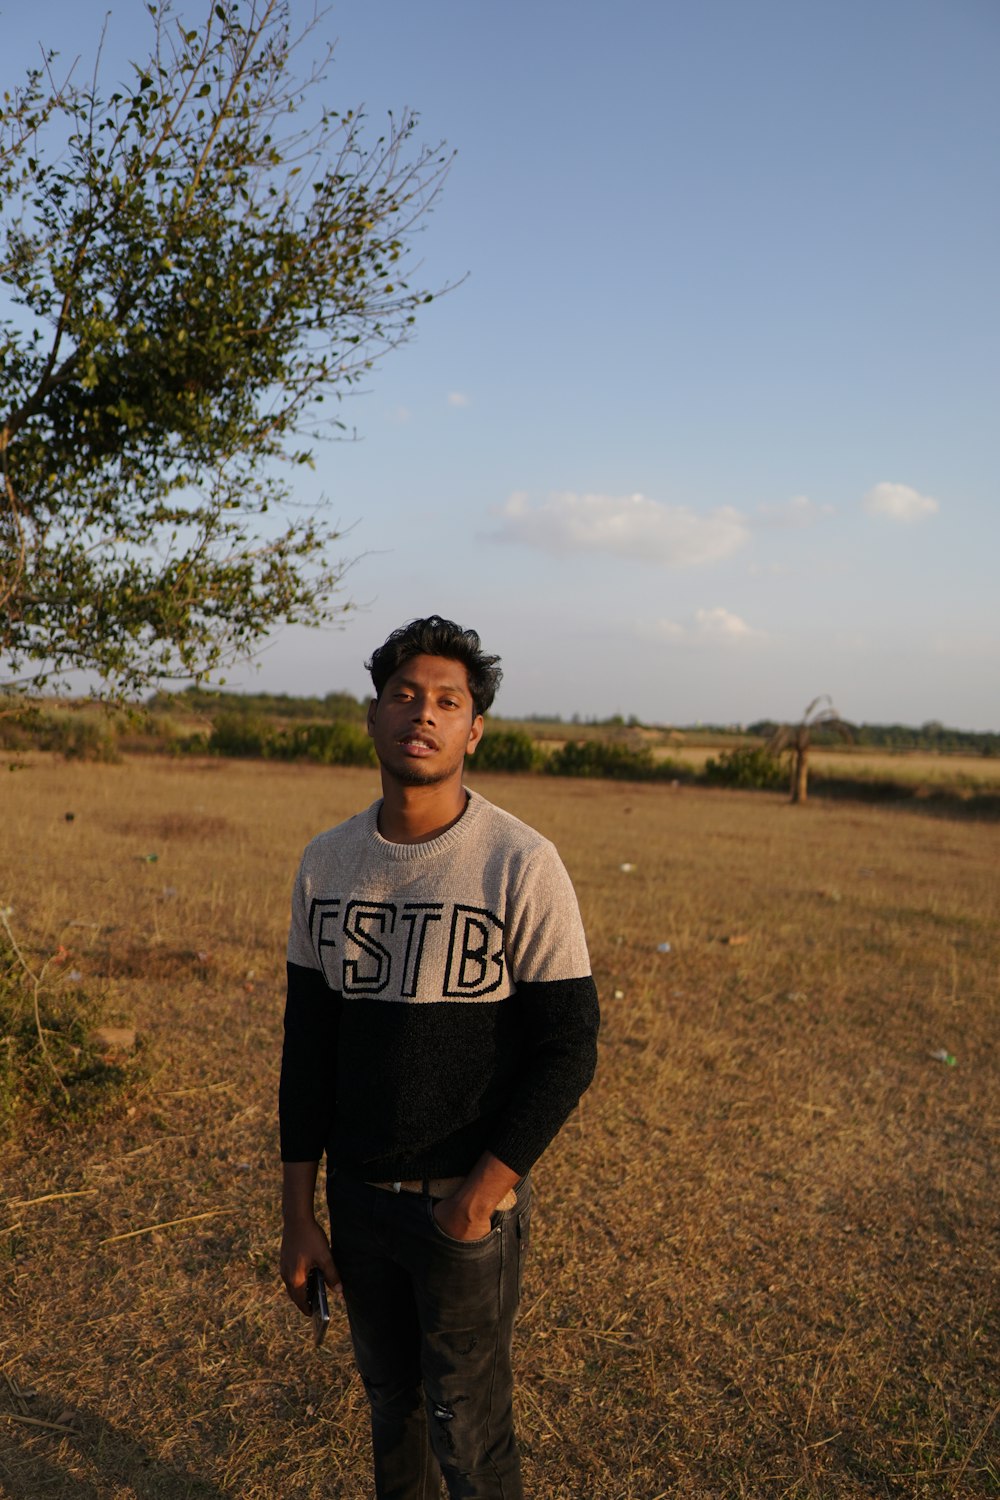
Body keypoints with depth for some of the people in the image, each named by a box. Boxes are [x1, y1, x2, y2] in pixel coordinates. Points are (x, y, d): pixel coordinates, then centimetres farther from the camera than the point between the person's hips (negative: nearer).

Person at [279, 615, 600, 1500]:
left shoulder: (520, 865, -15)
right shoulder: (326, 864, -1)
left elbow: (569, 1048, -13)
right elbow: (307, 1046, 5)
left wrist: (478, 1195, -15)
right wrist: (298, 1218, 5)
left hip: (468, 1202, -4)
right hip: (358, 1195, 4)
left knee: (466, 1424, 10)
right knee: (390, 1396, 21)